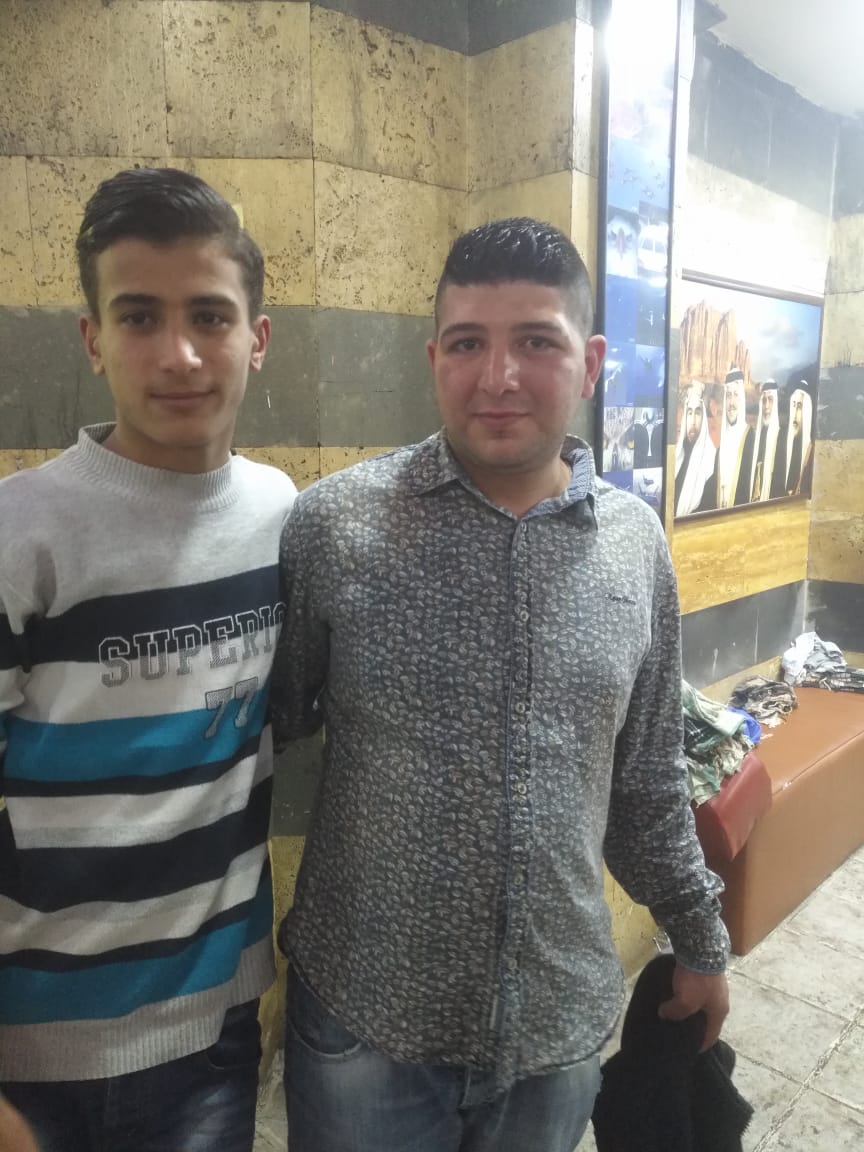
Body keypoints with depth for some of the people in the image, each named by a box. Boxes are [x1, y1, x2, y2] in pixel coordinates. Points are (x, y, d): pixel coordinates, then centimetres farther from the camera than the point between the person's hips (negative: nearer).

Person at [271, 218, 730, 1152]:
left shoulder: (636, 542, -3)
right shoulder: (332, 523, -13)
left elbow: (648, 776, 6)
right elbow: (261, 732, -3)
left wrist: (699, 936, 13)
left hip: (561, 1021, 3)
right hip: (362, 1019, -2)